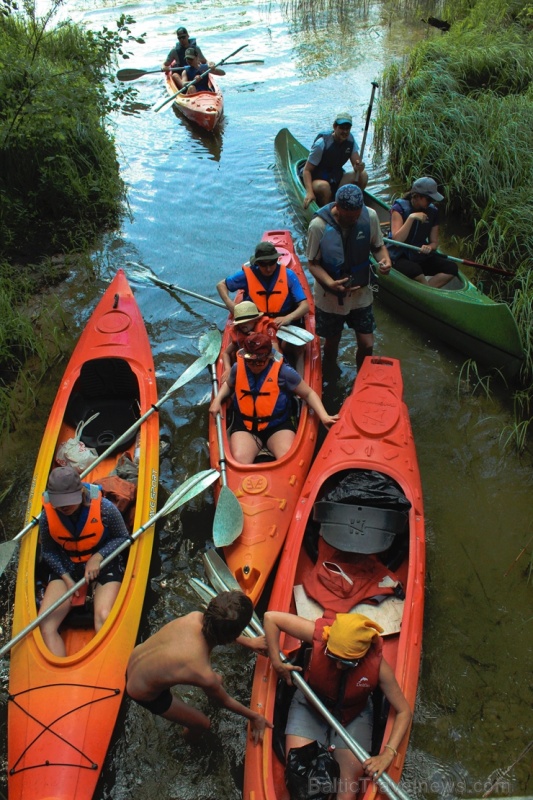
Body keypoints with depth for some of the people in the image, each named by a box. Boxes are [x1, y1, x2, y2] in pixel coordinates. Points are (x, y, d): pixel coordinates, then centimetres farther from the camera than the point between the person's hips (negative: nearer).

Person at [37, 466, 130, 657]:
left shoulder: (104, 508, -19)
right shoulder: (47, 516, -12)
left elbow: (123, 537, -5)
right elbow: (47, 551, 3)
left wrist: (98, 557, -19)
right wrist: (65, 577, -10)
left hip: (103, 563, -3)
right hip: (66, 567, 3)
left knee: (103, 617, -29)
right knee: (45, 625, -18)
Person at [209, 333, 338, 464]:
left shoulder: (283, 371, -9)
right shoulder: (238, 368, 1)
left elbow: (308, 393, 3)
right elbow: (228, 385, 26)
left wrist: (323, 416, -8)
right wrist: (217, 400, 7)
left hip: (278, 425, -2)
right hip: (245, 425, 2)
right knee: (239, 461, -27)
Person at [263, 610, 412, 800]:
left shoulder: (377, 665, -28)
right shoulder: (320, 633, -31)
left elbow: (404, 711, -17)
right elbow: (271, 617, -26)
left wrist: (388, 754, -27)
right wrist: (277, 663, -21)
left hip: (353, 717, 0)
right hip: (309, 708, 0)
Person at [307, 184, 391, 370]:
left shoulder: (370, 216, -13)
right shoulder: (319, 225, -22)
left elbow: (378, 246, 3)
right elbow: (313, 263, -14)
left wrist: (385, 259, -21)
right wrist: (330, 283, -32)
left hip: (361, 294, 2)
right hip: (330, 297, -2)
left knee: (366, 345, 5)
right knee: (332, 343, 16)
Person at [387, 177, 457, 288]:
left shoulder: (432, 211, 5)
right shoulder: (400, 208, -10)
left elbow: (434, 242, 9)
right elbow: (397, 241, -22)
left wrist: (429, 247, -15)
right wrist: (411, 218, -29)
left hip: (421, 256, 6)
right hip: (400, 257, -6)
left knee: (451, 268, -17)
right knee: (414, 270, -39)